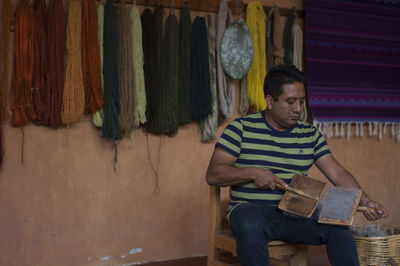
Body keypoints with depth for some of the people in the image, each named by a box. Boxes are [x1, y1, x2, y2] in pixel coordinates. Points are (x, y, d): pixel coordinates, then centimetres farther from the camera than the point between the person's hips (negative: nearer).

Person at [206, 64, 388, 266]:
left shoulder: (310, 134, 13)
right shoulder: (241, 128, 1)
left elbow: (337, 173, 7)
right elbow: (213, 174, -4)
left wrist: (365, 201, -9)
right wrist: (253, 172, -16)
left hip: (296, 214, 3)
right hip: (251, 209, -3)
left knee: (339, 227, -24)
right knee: (251, 227, -38)